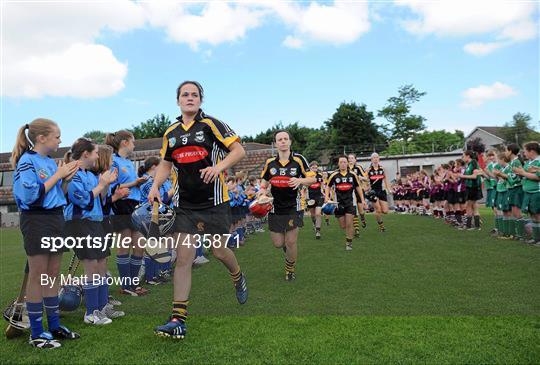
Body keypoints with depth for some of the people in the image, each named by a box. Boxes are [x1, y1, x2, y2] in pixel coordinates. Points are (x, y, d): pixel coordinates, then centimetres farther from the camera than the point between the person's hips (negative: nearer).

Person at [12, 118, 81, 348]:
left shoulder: (50, 162, 12)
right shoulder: (27, 161, -10)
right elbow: (31, 195, -19)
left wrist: (66, 179, 1)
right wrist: (57, 175, -15)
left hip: (55, 218, 8)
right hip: (36, 220, -8)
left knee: (53, 274, 12)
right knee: (37, 276, -1)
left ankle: (54, 325, 22)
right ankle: (36, 333, 10)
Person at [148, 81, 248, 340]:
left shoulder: (211, 125, -4)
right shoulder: (171, 133, 11)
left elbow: (239, 151, -8)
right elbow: (165, 164, 21)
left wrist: (218, 167, -23)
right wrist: (155, 185, 4)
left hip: (214, 201, -3)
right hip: (184, 204, 4)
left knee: (219, 251, 8)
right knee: (183, 258, -2)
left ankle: (238, 278, 43)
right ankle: (178, 321, 2)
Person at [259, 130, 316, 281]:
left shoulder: (298, 159, -7)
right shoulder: (270, 162, 1)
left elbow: (312, 178, -2)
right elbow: (264, 180, 16)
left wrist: (300, 180, -22)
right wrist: (262, 190, -5)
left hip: (293, 206, -2)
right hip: (275, 207, 3)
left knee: (291, 242, -4)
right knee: (278, 244, 3)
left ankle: (290, 271, 23)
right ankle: (286, 245, 42)